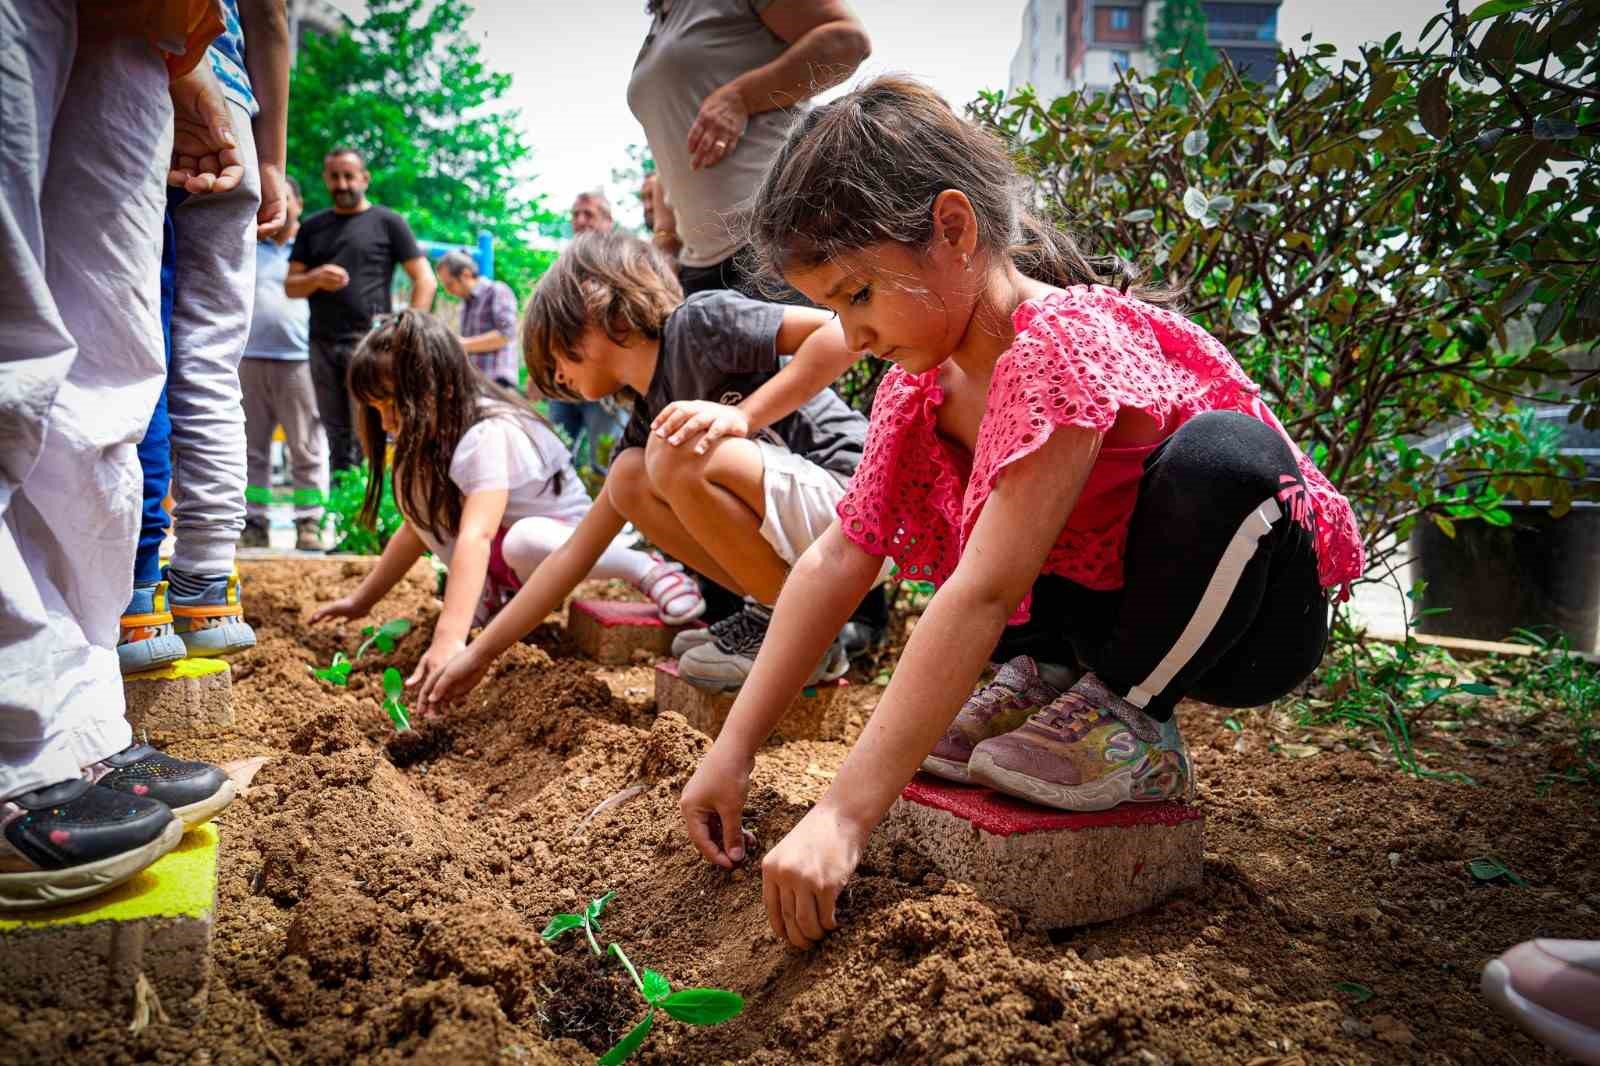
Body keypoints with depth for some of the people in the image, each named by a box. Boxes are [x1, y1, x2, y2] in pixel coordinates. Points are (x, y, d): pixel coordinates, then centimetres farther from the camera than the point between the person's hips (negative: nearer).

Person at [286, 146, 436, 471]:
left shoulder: (387, 222, 5)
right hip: (323, 344, 5)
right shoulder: (313, 227, 18)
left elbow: (424, 281, 1)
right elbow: (291, 286, 17)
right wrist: (316, 278, -6)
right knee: (336, 434, 7)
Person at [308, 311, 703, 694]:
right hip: (499, 551, 8)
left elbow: (476, 536, -42)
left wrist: (448, 639, -50)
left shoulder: (490, 434, -30)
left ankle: (644, 568, -19)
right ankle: (489, 594, -1)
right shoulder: (433, 435, -3)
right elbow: (418, 527, 6)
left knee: (524, 542, -41)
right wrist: (361, 600, 5)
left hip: (561, 536, -8)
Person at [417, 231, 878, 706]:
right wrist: (478, 653, 14)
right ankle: (767, 612, 4)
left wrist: (743, 416, -22)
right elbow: (576, 552, 14)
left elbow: (843, 334, -19)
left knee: (681, 454, -25)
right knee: (630, 478, 5)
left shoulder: (701, 321, -9)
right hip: (797, 540, 8)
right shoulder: (646, 426, 12)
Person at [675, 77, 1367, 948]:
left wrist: (844, 815, -40)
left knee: (1221, 452, -36)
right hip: (1107, 610, 6)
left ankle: (1128, 719, -14)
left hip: (1253, 617, -6)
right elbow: (840, 558, -8)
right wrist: (734, 747, -13)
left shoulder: (1064, 347, -31)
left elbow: (983, 595, -38)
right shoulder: (920, 375, -6)